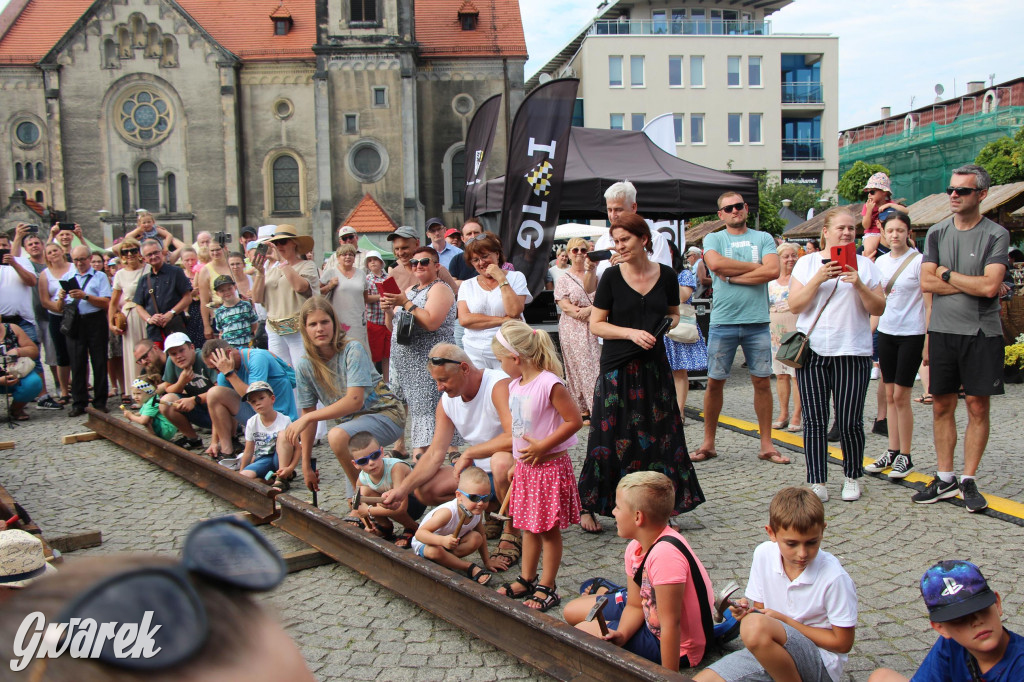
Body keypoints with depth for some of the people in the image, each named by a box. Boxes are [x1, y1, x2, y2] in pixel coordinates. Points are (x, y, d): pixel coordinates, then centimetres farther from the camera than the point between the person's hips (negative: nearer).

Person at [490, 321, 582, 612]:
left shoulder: (549, 384, -21)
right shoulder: (515, 386, 6)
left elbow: (574, 420, -21)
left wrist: (542, 446, -20)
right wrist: (518, 460, 14)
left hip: (549, 465, -8)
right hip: (525, 466, 8)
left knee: (549, 528, 4)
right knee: (529, 526, 18)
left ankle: (547, 587, 15)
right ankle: (527, 579, 31)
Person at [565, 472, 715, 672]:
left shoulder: (665, 554, -35)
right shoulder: (635, 547, -5)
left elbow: (670, 623, -32)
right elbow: (635, 605, -1)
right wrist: (622, 634, -20)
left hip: (679, 647, -9)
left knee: (581, 633, -13)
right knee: (572, 611, 11)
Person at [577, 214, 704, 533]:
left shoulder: (666, 275, 5)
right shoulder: (612, 277, -2)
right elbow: (596, 324, -2)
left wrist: (668, 324, -4)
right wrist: (631, 332, -16)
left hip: (654, 365, 3)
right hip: (618, 367, -3)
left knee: (660, 436, 4)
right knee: (610, 438, -2)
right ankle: (587, 505, 11)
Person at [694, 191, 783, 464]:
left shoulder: (763, 238, 9)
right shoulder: (713, 239, 8)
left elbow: (773, 270, -8)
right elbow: (716, 263, -14)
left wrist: (731, 276, -10)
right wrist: (755, 266, -6)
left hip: (757, 322, 1)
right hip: (723, 321, -1)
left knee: (762, 381, 4)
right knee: (715, 382, 3)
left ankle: (766, 444, 14)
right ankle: (708, 443, 14)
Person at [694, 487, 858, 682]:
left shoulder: (835, 578, -18)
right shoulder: (763, 554, -3)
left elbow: (843, 643, -10)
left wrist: (784, 620, -13)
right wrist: (746, 610, -14)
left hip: (819, 665, -5)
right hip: (770, 653, 5)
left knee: (756, 626, -34)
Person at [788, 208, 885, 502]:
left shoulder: (865, 265, 10)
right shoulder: (807, 263, 8)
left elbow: (879, 309, 4)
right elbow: (794, 305, -1)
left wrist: (859, 285, -11)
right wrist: (818, 279, -13)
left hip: (853, 351, 0)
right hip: (813, 351, 0)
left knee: (850, 423, 0)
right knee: (814, 421, 1)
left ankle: (852, 477, 19)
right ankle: (817, 481, 9)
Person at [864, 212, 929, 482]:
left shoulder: (918, 261, -8)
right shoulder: (880, 262, 8)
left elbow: (928, 302, -9)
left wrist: (929, 338, -12)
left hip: (911, 333, -5)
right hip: (885, 332, 6)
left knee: (901, 396, -3)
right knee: (890, 395, 10)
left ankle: (905, 456, 8)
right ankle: (892, 452, 18)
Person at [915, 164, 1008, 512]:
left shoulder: (996, 235, -4)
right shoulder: (937, 233, 8)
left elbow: (989, 287, -16)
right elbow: (926, 282, -3)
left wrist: (947, 274, -6)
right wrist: (972, 284, -9)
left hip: (982, 333, -3)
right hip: (942, 330, 3)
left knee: (978, 407, 2)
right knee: (942, 406, 7)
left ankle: (969, 480, 12)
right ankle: (945, 478, 17)